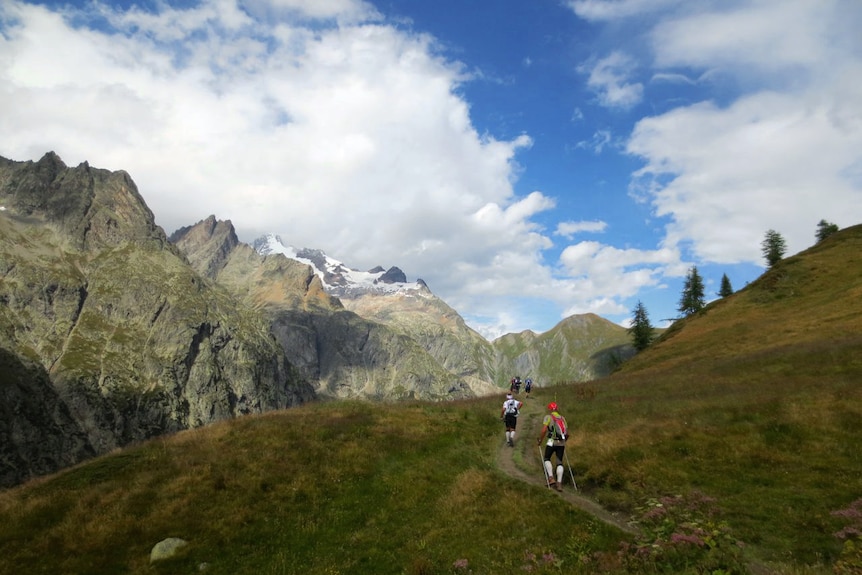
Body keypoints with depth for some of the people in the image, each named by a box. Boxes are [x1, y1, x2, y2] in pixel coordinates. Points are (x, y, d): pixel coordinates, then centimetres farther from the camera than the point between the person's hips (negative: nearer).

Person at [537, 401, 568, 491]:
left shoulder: (548, 417, 0)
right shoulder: (562, 418, 16)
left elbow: (544, 430, -12)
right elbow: (567, 434, 16)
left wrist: (539, 440, -1)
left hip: (552, 442, -4)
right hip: (561, 443, 4)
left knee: (546, 459, 13)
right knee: (559, 462, 8)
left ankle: (551, 478, -2)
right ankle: (559, 483, 2)